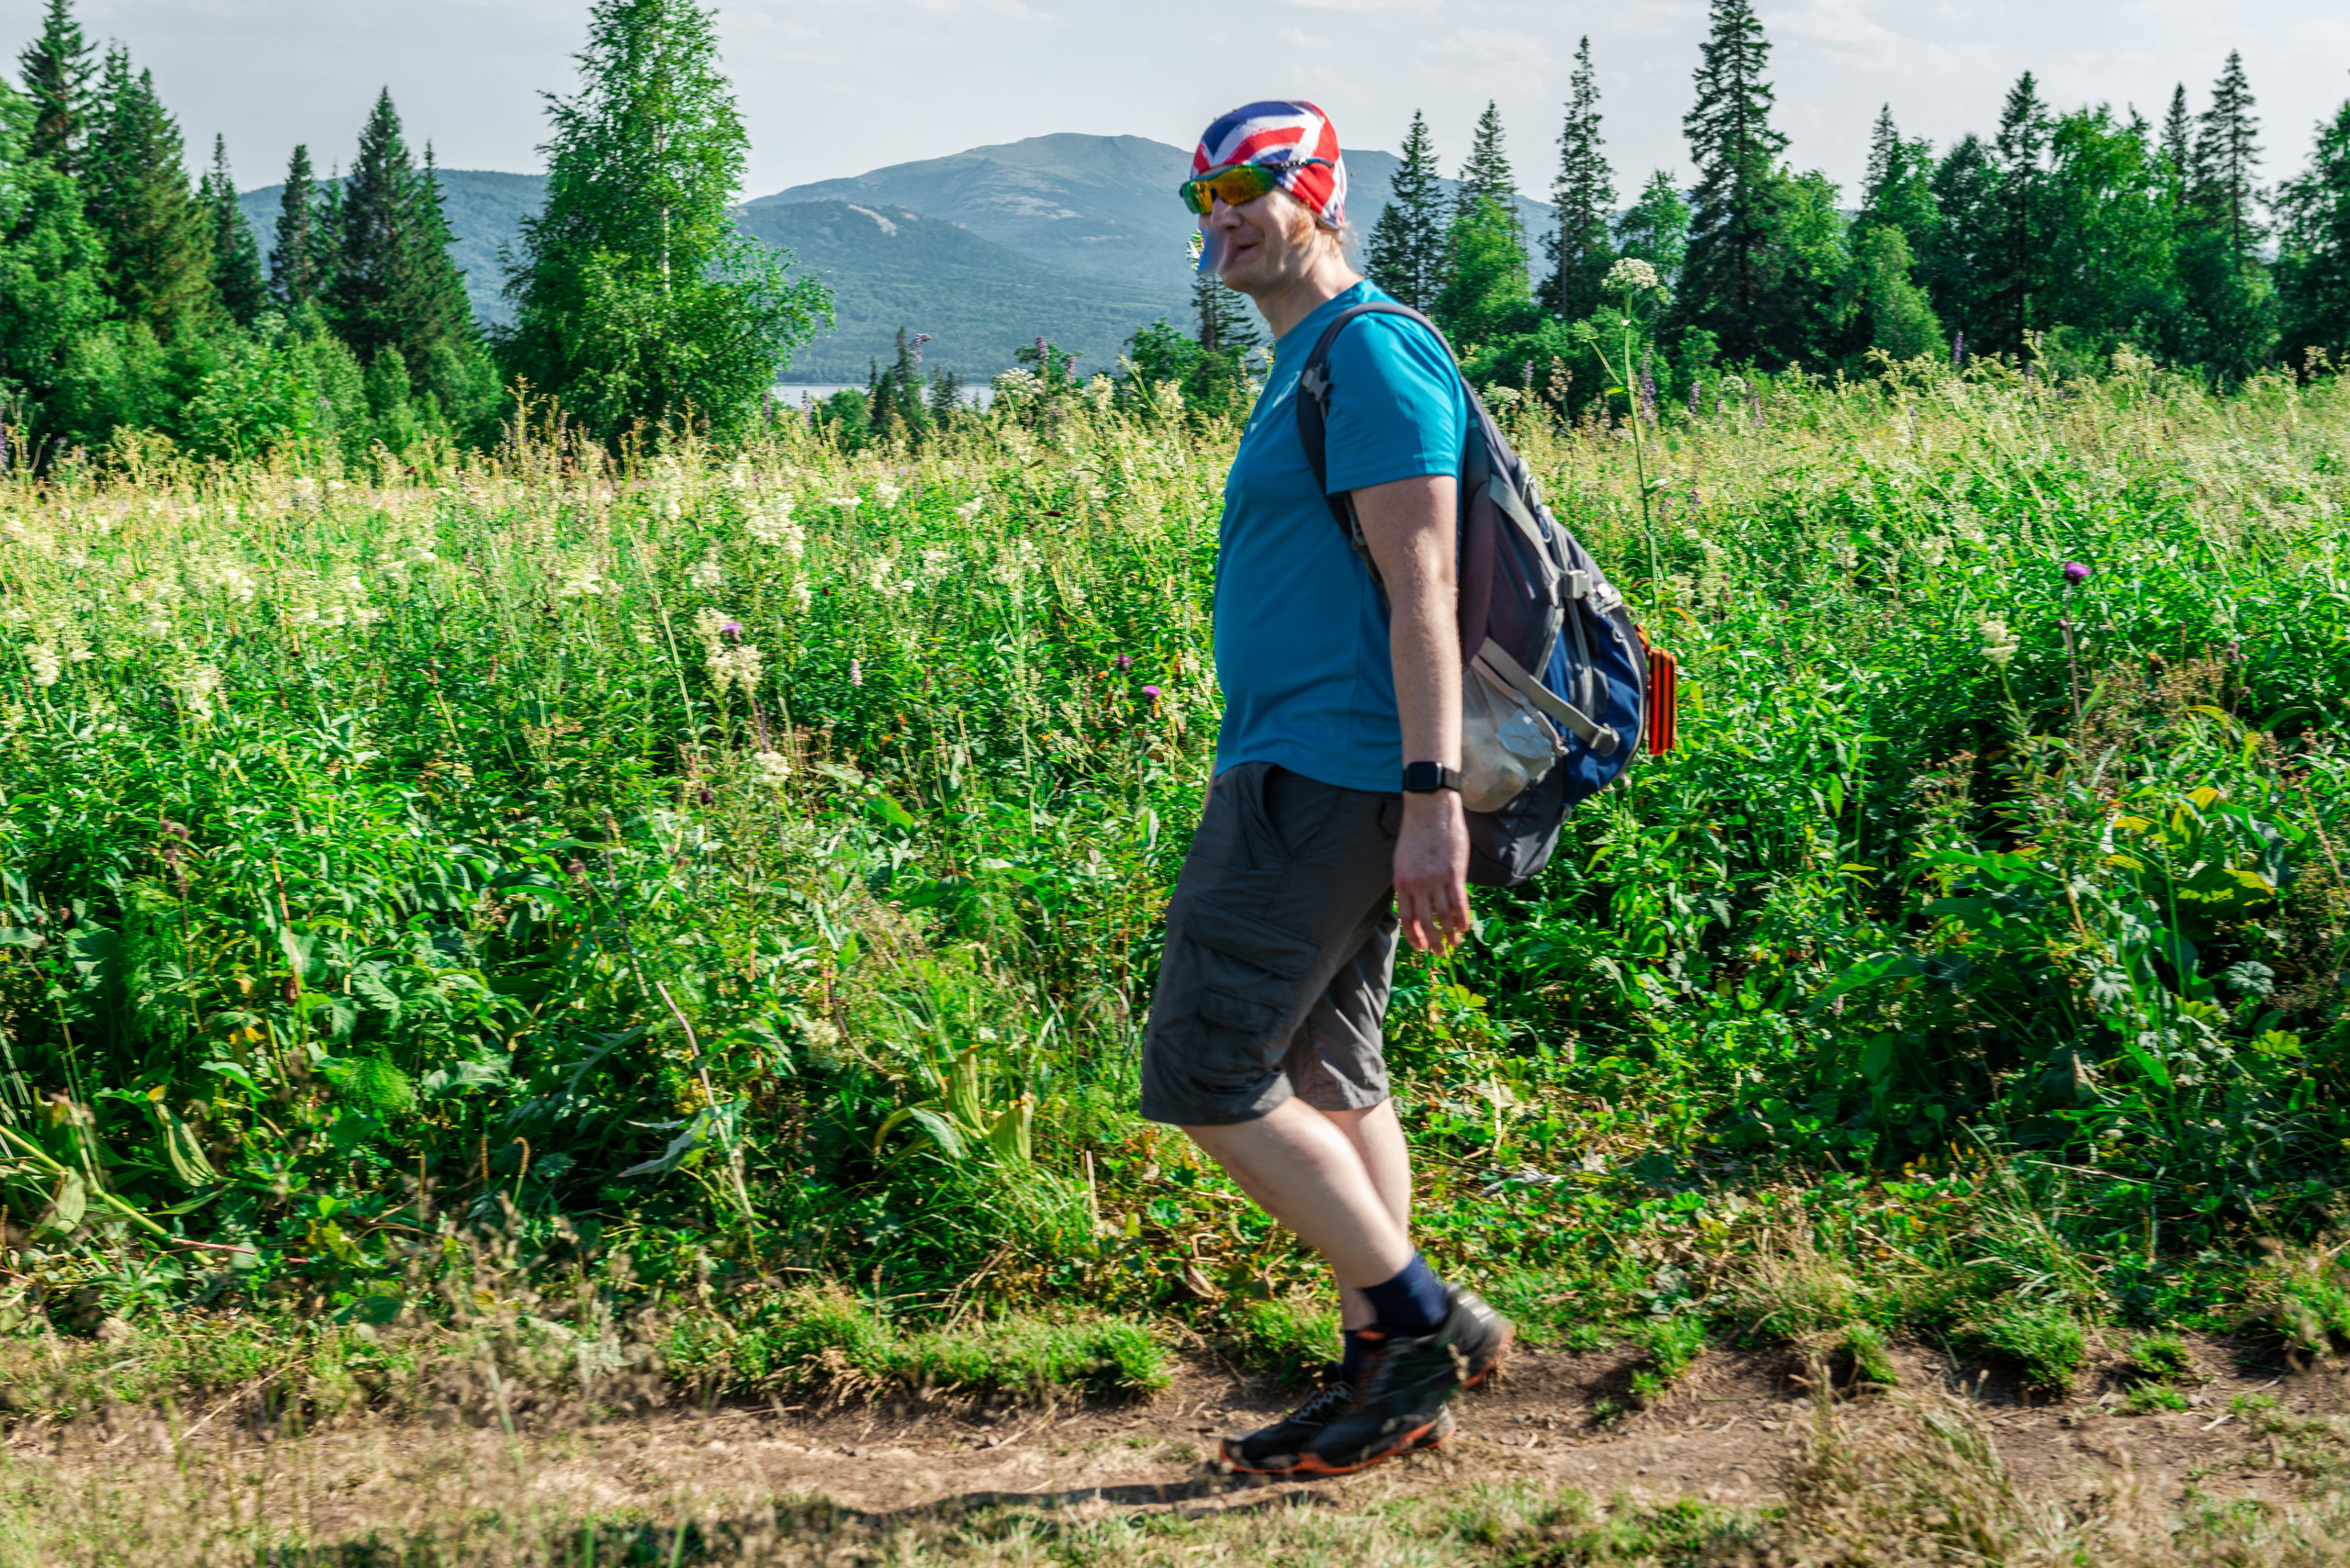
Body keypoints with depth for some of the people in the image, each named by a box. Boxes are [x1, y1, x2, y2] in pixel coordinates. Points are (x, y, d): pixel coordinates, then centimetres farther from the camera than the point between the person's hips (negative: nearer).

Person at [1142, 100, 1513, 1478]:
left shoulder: (1371, 351, -11)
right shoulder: (1306, 370, 21)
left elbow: (1421, 587, -19)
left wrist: (1432, 797, -25)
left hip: (1324, 782, -10)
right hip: (1317, 780, 10)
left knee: (1207, 1078, -9)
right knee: (1327, 1083, 12)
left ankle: (1430, 1325, 0)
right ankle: (1387, 1374, 18)